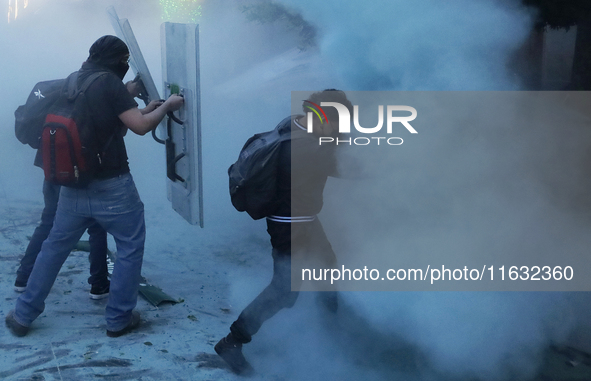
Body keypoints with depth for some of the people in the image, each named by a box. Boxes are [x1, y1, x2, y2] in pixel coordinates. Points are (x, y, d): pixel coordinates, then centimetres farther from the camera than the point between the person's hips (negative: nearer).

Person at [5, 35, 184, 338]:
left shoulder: (73, 83, 11)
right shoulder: (109, 83, -11)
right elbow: (140, 126, -16)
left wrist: (144, 110, 19)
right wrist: (166, 107, 0)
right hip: (111, 186, -7)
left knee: (54, 247, 17)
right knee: (130, 247, 8)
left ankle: (23, 315, 24)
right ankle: (118, 319, 12)